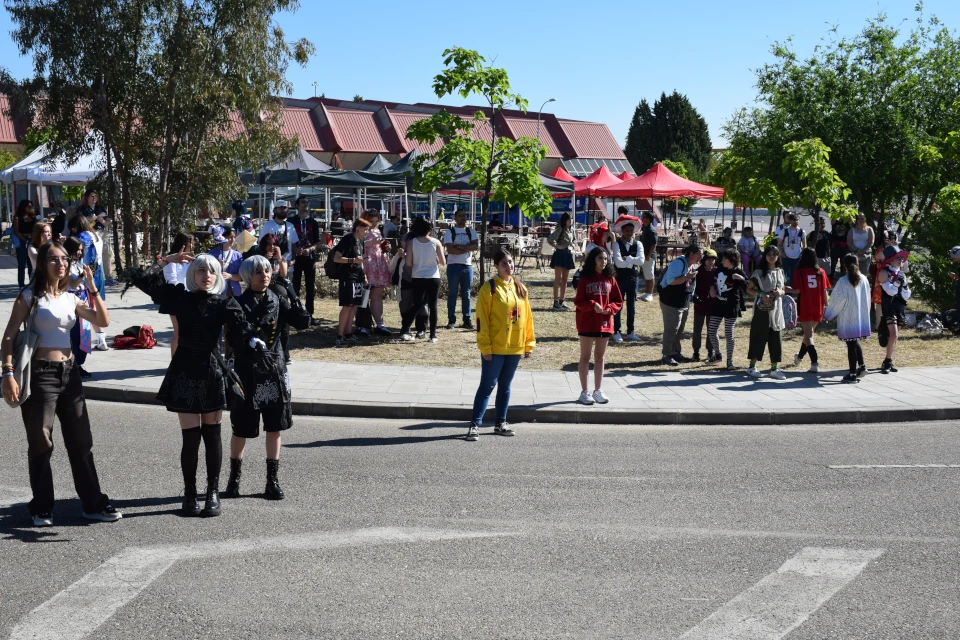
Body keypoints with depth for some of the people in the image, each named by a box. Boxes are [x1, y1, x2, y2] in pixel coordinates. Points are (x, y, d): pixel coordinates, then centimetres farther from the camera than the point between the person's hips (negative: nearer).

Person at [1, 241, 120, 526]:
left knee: (81, 441, 7)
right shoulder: (30, 296, -5)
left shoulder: (70, 298, 11)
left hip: (69, 373, 6)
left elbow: (103, 321, 7)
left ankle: (93, 503, 14)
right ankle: (42, 508, 12)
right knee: (40, 444, 1)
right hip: (40, 374, -5)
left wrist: (92, 288, -3)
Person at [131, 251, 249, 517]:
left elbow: (243, 338, -7)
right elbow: (139, 279, 0)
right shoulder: (179, 296, 1)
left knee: (212, 435, 7)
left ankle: (213, 493, 18)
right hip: (184, 374, 0)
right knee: (191, 436, -1)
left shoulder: (225, 304, 0)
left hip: (212, 374, 0)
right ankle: (190, 494, 13)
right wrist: (167, 260, 2)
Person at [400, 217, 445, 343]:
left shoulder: (412, 242, -3)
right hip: (433, 277, -1)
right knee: (433, 306, 7)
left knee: (416, 305, 14)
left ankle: (405, 330, 3)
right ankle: (433, 335, 7)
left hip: (417, 278, 2)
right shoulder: (436, 242, -5)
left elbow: (408, 263, -5)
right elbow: (443, 263, -4)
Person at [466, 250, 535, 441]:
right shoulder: (489, 288, -8)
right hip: (494, 348, -5)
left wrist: (529, 343, 9)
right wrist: (485, 346, -14)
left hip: (515, 348, 5)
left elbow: (527, 317, 11)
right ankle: (475, 424, 0)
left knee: (505, 386, 13)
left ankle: (501, 422, 23)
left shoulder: (520, 288, 8)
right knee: (487, 385, -4)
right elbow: (482, 319, -10)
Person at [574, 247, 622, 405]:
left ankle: (598, 391, 18)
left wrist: (610, 309, -12)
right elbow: (578, 301, -8)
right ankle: (584, 392, 8)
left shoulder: (610, 278, 4)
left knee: (600, 357, 11)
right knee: (585, 357, 4)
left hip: (605, 323, 4)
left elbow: (618, 301, 7)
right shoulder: (585, 278, -6)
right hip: (587, 323, -4)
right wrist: (593, 305, -23)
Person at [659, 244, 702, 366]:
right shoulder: (679, 263, -20)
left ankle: (676, 352, 28)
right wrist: (686, 278, -29)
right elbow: (670, 280, -26)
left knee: (679, 329, 16)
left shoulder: (693, 266, 10)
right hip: (671, 302, -9)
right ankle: (667, 356, 2)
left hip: (684, 303, 9)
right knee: (671, 329, -5)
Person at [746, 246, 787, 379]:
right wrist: (761, 294, -18)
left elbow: (783, 290, 19)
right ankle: (752, 366, 7)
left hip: (776, 309, 4)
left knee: (775, 338, 4)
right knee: (759, 337, -2)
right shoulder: (759, 272, -1)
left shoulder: (780, 272, 12)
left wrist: (780, 292, -5)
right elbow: (749, 289, -2)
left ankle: (774, 368, 9)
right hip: (762, 309, -4)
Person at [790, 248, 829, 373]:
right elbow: (824, 290, 0)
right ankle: (800, 357, 36)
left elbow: (797, 290, -12)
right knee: (810, 332, 20)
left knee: (808, 335, -2)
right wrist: (826, 305, 7)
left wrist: (788, 289, 6)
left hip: (805, 307, -4)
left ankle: (815, 363, -14)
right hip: (818, 308, 4)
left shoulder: (800, 272, -7)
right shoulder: (821, 272, 1)